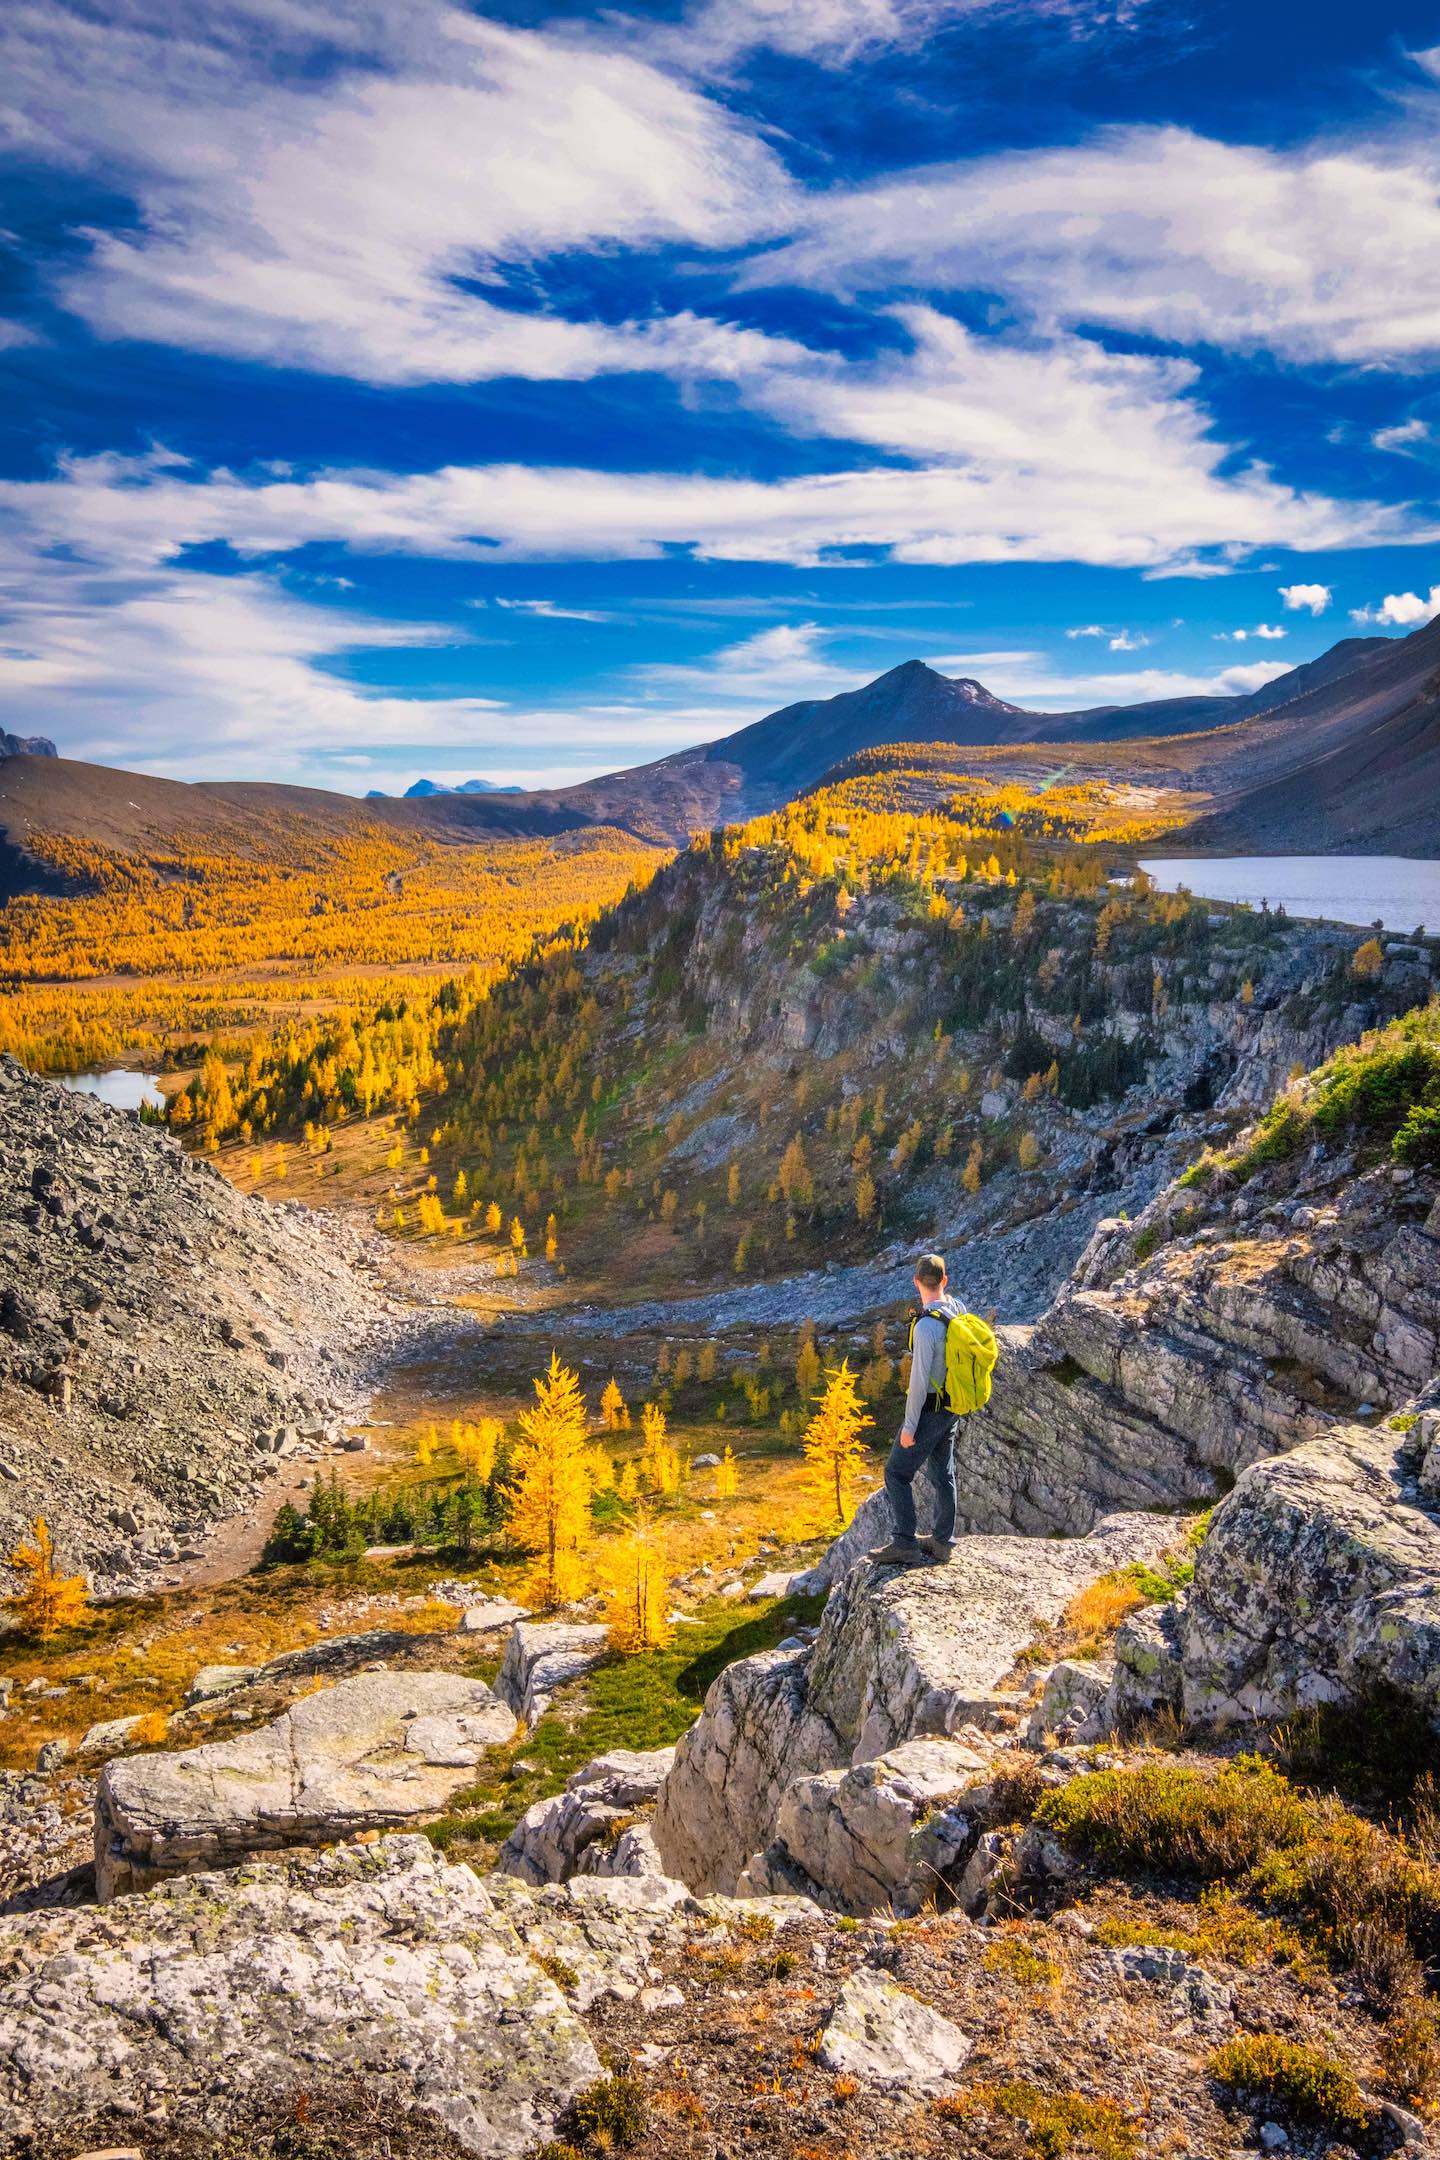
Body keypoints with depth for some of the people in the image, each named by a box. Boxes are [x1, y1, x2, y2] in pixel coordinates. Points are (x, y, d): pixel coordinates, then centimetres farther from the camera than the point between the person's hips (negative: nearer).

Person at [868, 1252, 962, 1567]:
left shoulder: (926, 1327, -27)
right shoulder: (959, 1311, -2)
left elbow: (919, 1381, -25)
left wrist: (909, 1426, -19)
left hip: (929, 1411, -8)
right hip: (952, 1410, 8)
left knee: (897, 1474, 0)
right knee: (942, 1473, 18)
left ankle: (904, 1545, -1)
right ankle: (942, 1541, 26)